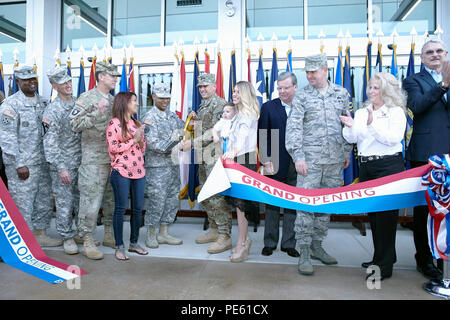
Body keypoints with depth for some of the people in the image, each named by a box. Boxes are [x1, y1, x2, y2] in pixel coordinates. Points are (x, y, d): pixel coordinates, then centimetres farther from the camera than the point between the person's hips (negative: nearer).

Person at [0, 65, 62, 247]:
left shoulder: (43, 102, 11)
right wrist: (19, 164, -16)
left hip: (42, 162, 7)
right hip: (22, 165, -7)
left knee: (44, 202, 14)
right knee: (23, 204, 1)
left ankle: (39, 235, 28)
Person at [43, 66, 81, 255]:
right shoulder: (52, 111, -12)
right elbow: (50, 143, -15)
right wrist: (61, 168, -20)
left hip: (81, 163, 6)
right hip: (63, 165, -6)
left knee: (83, 199, 14)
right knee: (64, 202, 3)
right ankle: (67, 237, 18)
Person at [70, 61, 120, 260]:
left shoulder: (113, 100, 16)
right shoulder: (87, 98, -6)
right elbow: (75, 124, -16)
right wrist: (97, 112, -25)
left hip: (115, 158, 7)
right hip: (94, 159, -7)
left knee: (112, 198, 13)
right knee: (91, 200, -4)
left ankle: (109, 235, 26)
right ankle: (87, 242, 7)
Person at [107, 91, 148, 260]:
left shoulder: (137, 123, 17)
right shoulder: (114, 123, -2)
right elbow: (113, 148, -9)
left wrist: (141, 140, -1)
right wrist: (133, 140, -10)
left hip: (138, 171, 6)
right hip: (121, 172, -6)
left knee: (138, 209, 8)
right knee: (121, 209, 0)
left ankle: (134, 243, 22)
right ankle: (119, 247, 11)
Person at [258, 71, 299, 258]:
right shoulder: (268, 107, 3)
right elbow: (262, 137, -1)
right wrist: (265, 161, -9)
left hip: (296, 165, 1)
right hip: (274, 165, -1)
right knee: (272, 204, 9)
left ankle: (289, 243, 22)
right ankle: (270, 242, 22)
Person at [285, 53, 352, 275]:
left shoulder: (341, 93, 12)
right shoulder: (301, 96, 1)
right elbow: (293, 127, -5)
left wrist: (347, 151, 14)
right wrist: (297, 156, -13)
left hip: (334, 160, 4)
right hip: (310, 159, -4)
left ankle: (317, 246, 24)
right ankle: (304, 254, 5)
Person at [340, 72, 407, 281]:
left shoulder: (396, 112, -1)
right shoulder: (361, 112, 13)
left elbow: (394, 138, -14)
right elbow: (352, 139, 7)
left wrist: (372, 125, -23)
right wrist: (350, 127, -13)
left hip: (389, 166, -6)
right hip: (366, 167, 6)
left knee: (386, 214, -3)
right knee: (373, 214, 12)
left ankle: (384, 265, 6)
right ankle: (386, 256, 30)